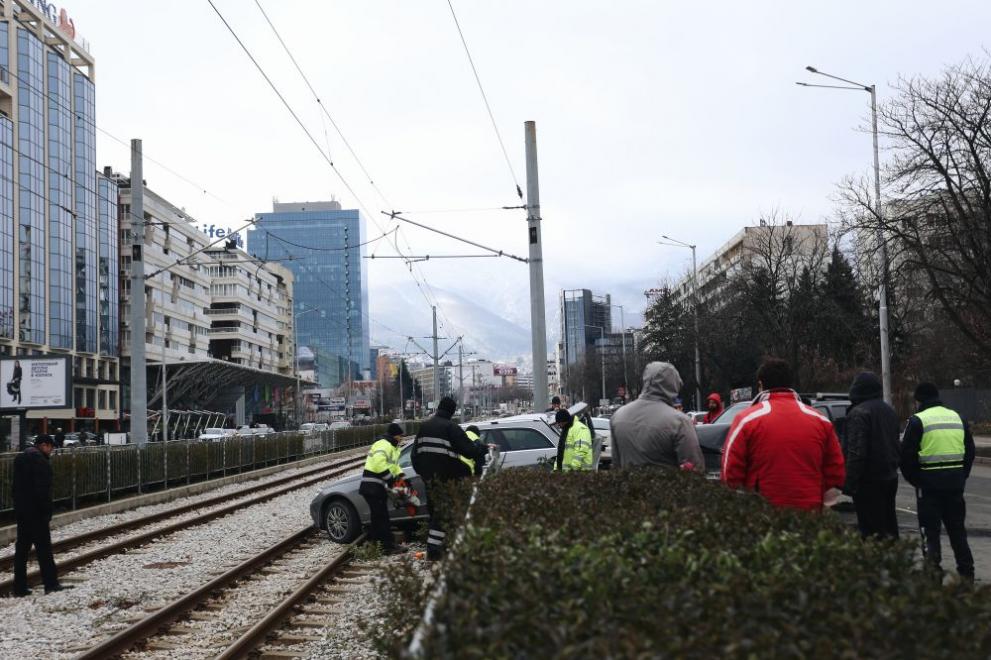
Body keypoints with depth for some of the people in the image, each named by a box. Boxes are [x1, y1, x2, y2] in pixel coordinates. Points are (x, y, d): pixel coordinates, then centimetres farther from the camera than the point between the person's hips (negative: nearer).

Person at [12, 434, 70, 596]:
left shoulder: (20, 459, 15)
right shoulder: (39, 461, -15)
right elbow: (43, 490, -20)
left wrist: (19, 508, 20)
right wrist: (46, 512, -16)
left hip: (21, 511, 9)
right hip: (36, 512, -9)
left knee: (22, 548, 9)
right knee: (43, 547, -5)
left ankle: (20, 587, 9)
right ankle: (50, 584, -3)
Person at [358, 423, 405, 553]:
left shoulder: (392, 447, 20)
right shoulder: (384, 445, -16)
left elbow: (394, 465, 25)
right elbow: (379, 463, -30)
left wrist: (400, 475, 6)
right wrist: (390, 479, -24)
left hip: (378, 487, 11)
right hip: (372, 487, -11)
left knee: (378, 517, 15)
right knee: (381, 516, -9)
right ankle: (389, 546, -9)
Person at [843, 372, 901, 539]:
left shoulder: (858, 413, -16)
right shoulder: (889, 411, 13)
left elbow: (856, 452, -22)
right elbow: (897, 446, 20)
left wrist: (849, 482, -20)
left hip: (868, 481, -9)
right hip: (890, 476, 9)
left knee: (870, 527, -6)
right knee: (889, 522, 18)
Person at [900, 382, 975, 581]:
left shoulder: (917, 420, -8)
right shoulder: (957, 417, 11)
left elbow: (906, 455, -9)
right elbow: (970, 451, 16)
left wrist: (913, 479, 4)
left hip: (930, 481, -5)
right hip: (955, 479, 5)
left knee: (930, 528, 2)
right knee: (957, 527, 16)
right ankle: (966, 570, 19)